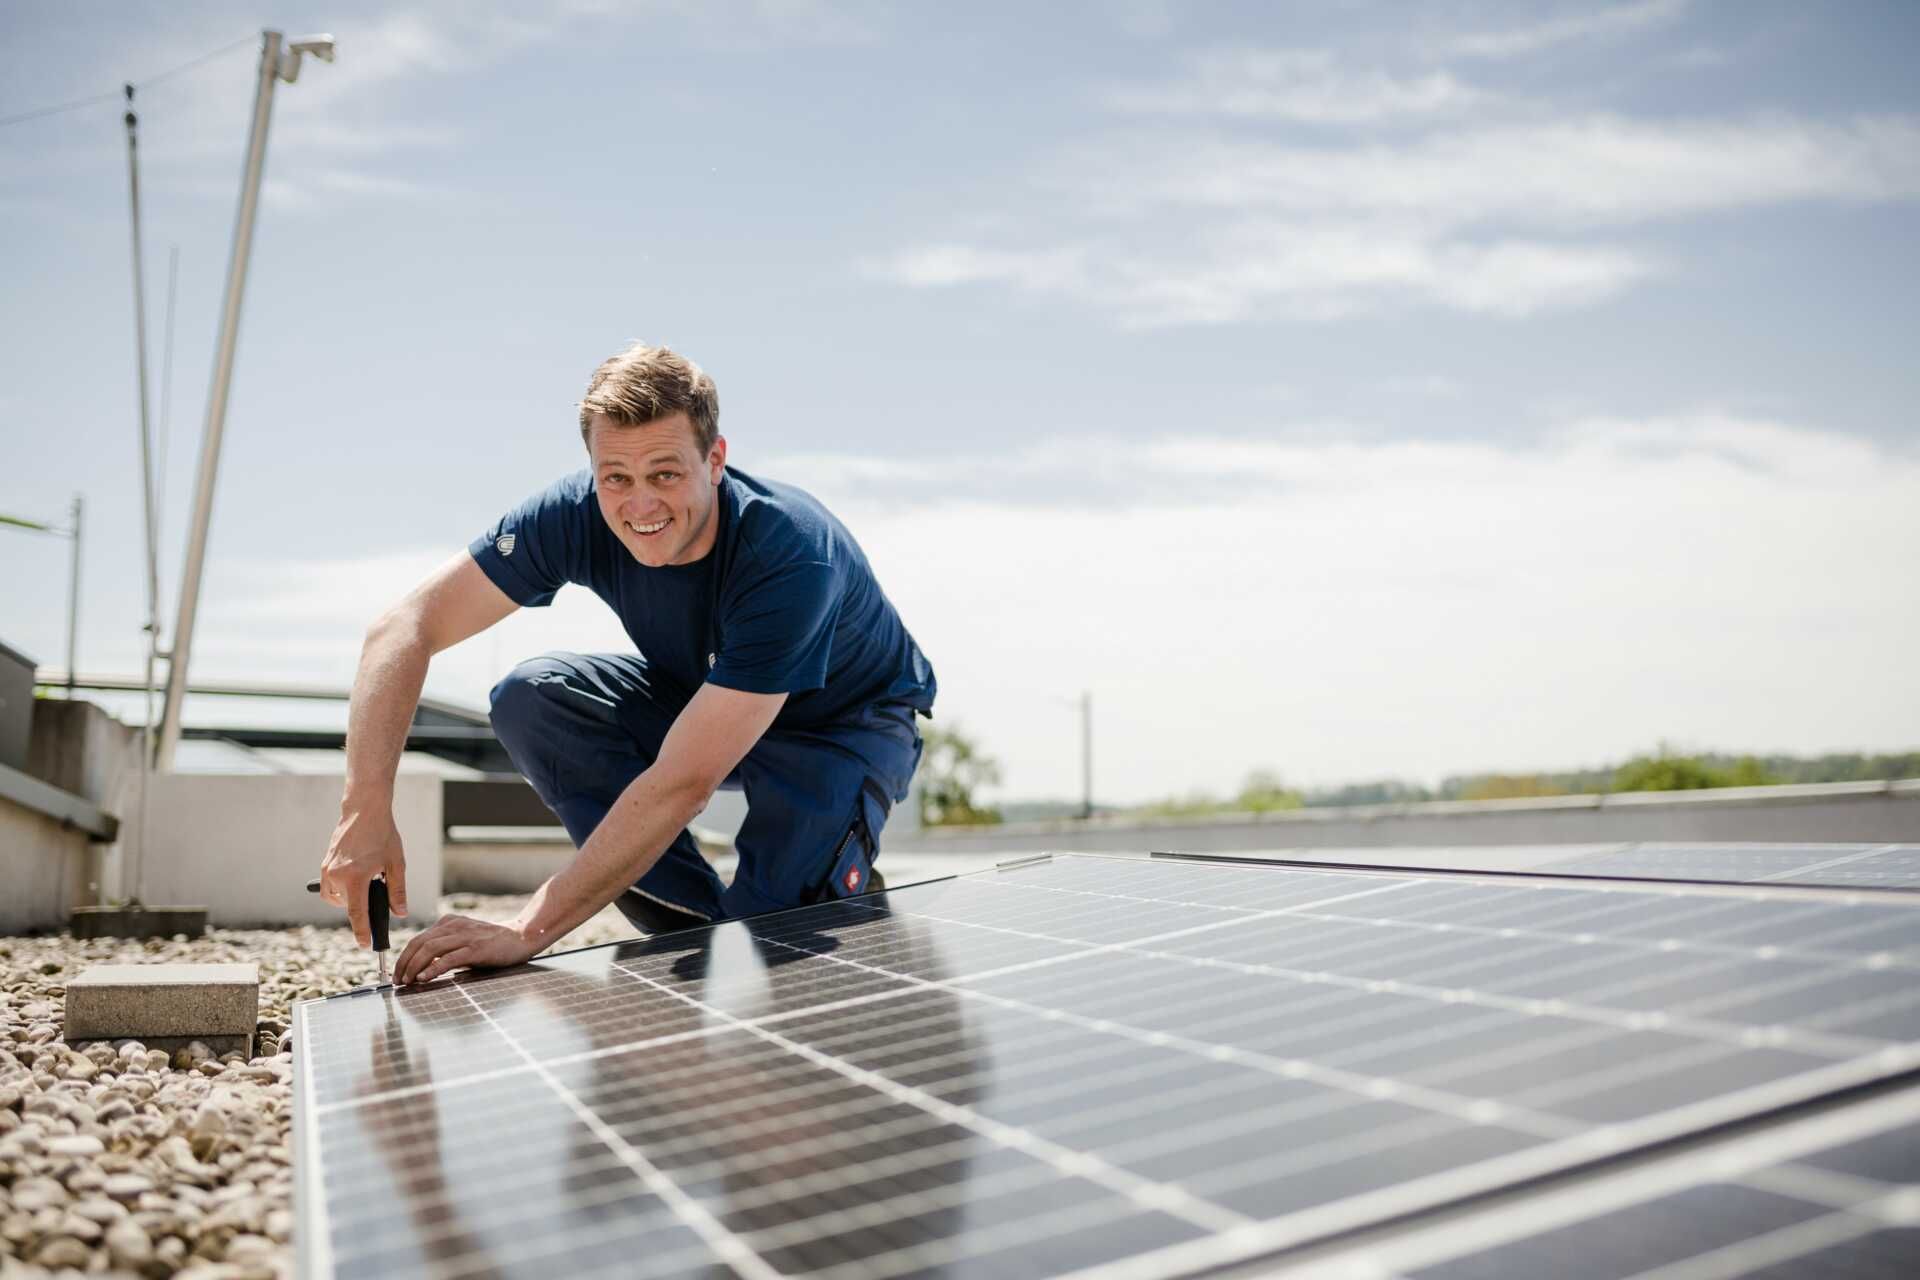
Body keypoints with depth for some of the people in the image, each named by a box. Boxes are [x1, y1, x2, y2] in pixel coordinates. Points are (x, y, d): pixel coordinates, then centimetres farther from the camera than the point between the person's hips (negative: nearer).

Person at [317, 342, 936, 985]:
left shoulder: (792, 558, -39)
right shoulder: (578, 514, -24)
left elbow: (684, 781, -42)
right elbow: (405, 628, -23)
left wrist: (526, 932, -42)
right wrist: (365, 810, -38)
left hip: (850, 721, -5)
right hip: (700, 697, 6)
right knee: (528, 698, -19)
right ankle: (701, 934, -9)